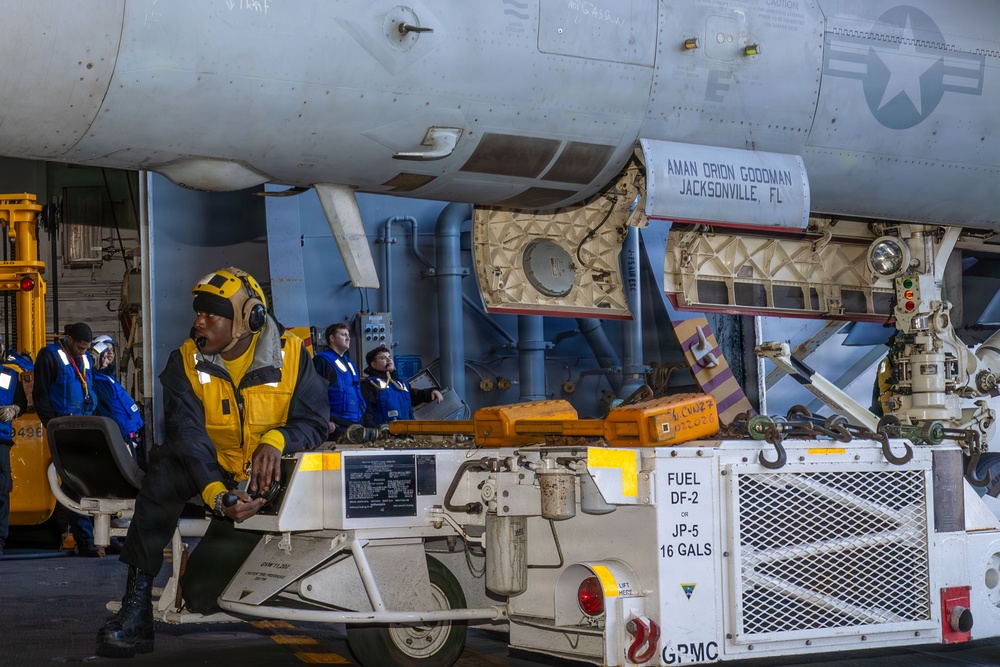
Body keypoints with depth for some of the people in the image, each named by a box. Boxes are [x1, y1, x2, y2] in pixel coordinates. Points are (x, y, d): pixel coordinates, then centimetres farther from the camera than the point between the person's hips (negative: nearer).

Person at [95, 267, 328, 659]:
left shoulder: (290, 354, -6)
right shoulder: (186, 362, -5)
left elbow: (314, 420, -6)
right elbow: (187, 434, -18)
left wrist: (277, 440, -30)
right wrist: (216, 495, -35)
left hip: (268, 470, -2)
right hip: (213, 469, 2)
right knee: (166, 469, -33)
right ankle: (136, 606, -29)